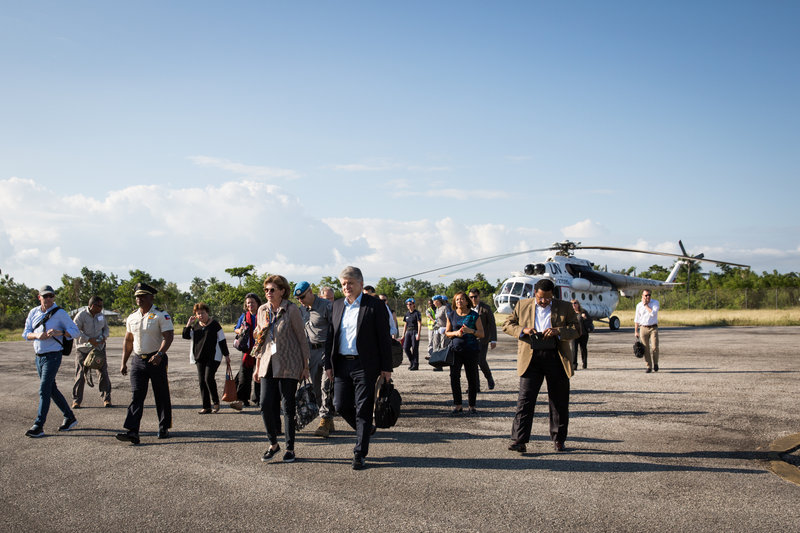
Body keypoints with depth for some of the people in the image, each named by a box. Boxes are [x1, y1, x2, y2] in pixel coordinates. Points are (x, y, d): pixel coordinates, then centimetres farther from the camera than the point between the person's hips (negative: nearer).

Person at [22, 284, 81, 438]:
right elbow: (26, 333, 7)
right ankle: (70, 418, 26)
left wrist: (59, 332, -27)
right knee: (52, 389, 13)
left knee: (44, 390, -11)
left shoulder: (60, 313, -7)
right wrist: (37, 335, -15)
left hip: (53, 356, -6)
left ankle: (38, 426, -9)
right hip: (38, 356, 6)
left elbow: (75, 332, -9)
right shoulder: (34, 313, 8)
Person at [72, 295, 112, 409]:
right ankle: (76, 400, 7)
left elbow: (106, 328, 21)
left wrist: (104, 337, -1)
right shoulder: (81, 315, -9)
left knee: (103, 373, 1)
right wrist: (89, 339, -22)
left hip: (99, 348, 4)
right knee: (80, 375, -3)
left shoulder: (101, 315, 8)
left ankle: (106, 398, 11)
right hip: (83, 349, -4)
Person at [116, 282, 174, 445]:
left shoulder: (161, 315, -6)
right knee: (136, 396, -5)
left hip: (157, 360, -4)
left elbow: (168, 337, -15)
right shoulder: (132, 317, 12)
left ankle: (164, 429, 17)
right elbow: (128, 341, 19)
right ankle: (132, 432, -11)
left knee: (161, 396, 5)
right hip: (138, 360, 4)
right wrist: (123, 363, 13)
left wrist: (159, 354, -30)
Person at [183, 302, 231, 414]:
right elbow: (185, 336, 5)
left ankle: (215, 402, 1)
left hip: (213, 356, -5)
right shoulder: (195, 325, 12)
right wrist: (189, 324, -5)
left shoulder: (214, 324, -1)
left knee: (209, 378, -17)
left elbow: (222, 340, 0)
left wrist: (226, 355, -1)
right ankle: (206, 407, 9)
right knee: (202, 381, 3)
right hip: (199, 358, 5)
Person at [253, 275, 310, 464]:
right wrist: (257, 367, 14)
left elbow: (302, 338, -3)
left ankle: (290, 448, 13)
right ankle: (273, 444, 16)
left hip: (288, 365, -4)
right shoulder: (262, 310, 8)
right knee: (266, 405, -2)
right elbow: (260, 340, 15)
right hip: (268, 365, 4)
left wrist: (305, 367, -2)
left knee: (288, 407, 1)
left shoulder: (291, 310, -7)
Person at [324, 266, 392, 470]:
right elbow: (330, 336, 14)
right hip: (342, 364, 5)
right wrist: (328, 363, 7)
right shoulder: (337, 305, 12)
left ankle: (360, 454, 7)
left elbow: (384, 338, -5)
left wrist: (386, 367, -8)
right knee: (341, 405, 5)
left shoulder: (375, 305, -4)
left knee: (363, 410, -1)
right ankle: (365, 432, 32)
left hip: (364, 365, -5)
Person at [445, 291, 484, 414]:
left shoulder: (474, 315, 1)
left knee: (472, 378, 2)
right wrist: (455, 333, -7)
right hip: (456, 349, 1)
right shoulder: (451, 315, 8)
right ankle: (458, 405, -3)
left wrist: (471, 331, -17)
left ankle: (472, 406, 13)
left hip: (471, 350, -1)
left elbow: (481, 334, 1)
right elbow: (447, 332, 14)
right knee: (454, 376, -9)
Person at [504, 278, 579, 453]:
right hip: (530, 358, 0)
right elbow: (507, 325, 11)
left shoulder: (565, 308, 8)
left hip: (556, 358, 1)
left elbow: (576, 329, 3)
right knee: (525, 399, -7)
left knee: (559, 401, 8)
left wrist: (558, 331, -15)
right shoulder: (522, 305, 10)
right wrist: (522, 330, -9)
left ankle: (558, 439, 22)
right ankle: (519, 440, -7)